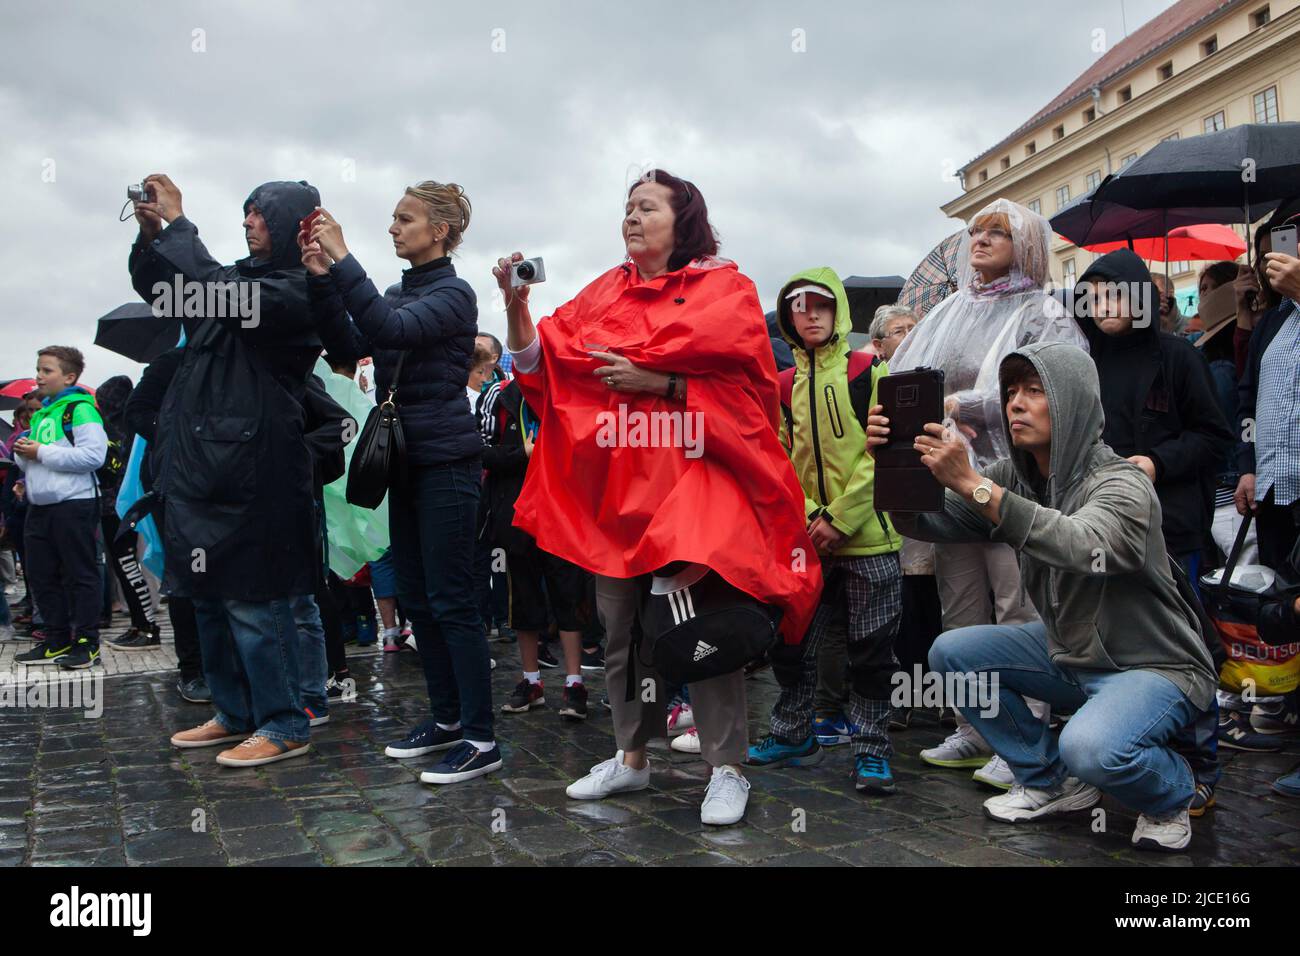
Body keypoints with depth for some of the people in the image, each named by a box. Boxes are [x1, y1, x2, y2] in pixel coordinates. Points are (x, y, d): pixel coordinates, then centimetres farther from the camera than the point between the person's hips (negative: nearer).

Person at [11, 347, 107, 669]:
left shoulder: (80, 409, -9)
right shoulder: (40, 414, 18)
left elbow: (93, 455, -22)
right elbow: (28, 461, 28)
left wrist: (42, 452, -18)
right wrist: (23, 453, 3)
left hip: (74, 505, -9)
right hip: (40, 507, 9)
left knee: (80, 575, -2)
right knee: (41, 575, 12)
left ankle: (87, 643, 3)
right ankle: (57, 640, 21)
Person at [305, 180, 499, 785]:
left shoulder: (454, 293, -8)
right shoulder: (399, 292, 16)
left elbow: (391, 329, -25)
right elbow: (350, 345, 3)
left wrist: (342, 260, -24)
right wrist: (323, 279, -7)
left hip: (447, 462, -9)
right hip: (407, 460, 9)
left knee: (450, 600, -8)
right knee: (416, 597, 12)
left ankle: (481, 739, -3)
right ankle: (447, 718, 24)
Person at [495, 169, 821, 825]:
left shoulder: (724, 289, 3)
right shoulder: (604, 293, 15)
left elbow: (748, 386, -7)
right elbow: (539, 362, 8)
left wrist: (656, 383, -13)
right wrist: (516, 305, -8)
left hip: (693, 475, -5)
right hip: (615, 480, 5)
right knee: (620, 623, 10)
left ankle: (727, 770, 2)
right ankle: (632, 757, 24)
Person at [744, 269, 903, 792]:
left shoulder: (869, 371, -3)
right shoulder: (785, 387, 10)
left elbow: (881, 453, -9)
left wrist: (840, 520, -14)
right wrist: (809, 515, -7)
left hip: (868, 534, -4)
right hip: (809, 541, 4)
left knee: (870, 649, 1)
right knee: (791, 642, 9)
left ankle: (871, 750, 13)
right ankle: (793, 735, 26)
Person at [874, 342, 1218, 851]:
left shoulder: (1121, 483, -23)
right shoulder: (1014, 476, -1)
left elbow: (1085, 546, -44)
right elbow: (926, 521, -8)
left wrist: (973, 484, -47)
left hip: (1155, 666, -7)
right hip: (1068, 652, 8)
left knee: (1091, 747, -34)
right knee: (951, 652, -3)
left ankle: (1172, 795, 3)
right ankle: (1052, 783, 11)